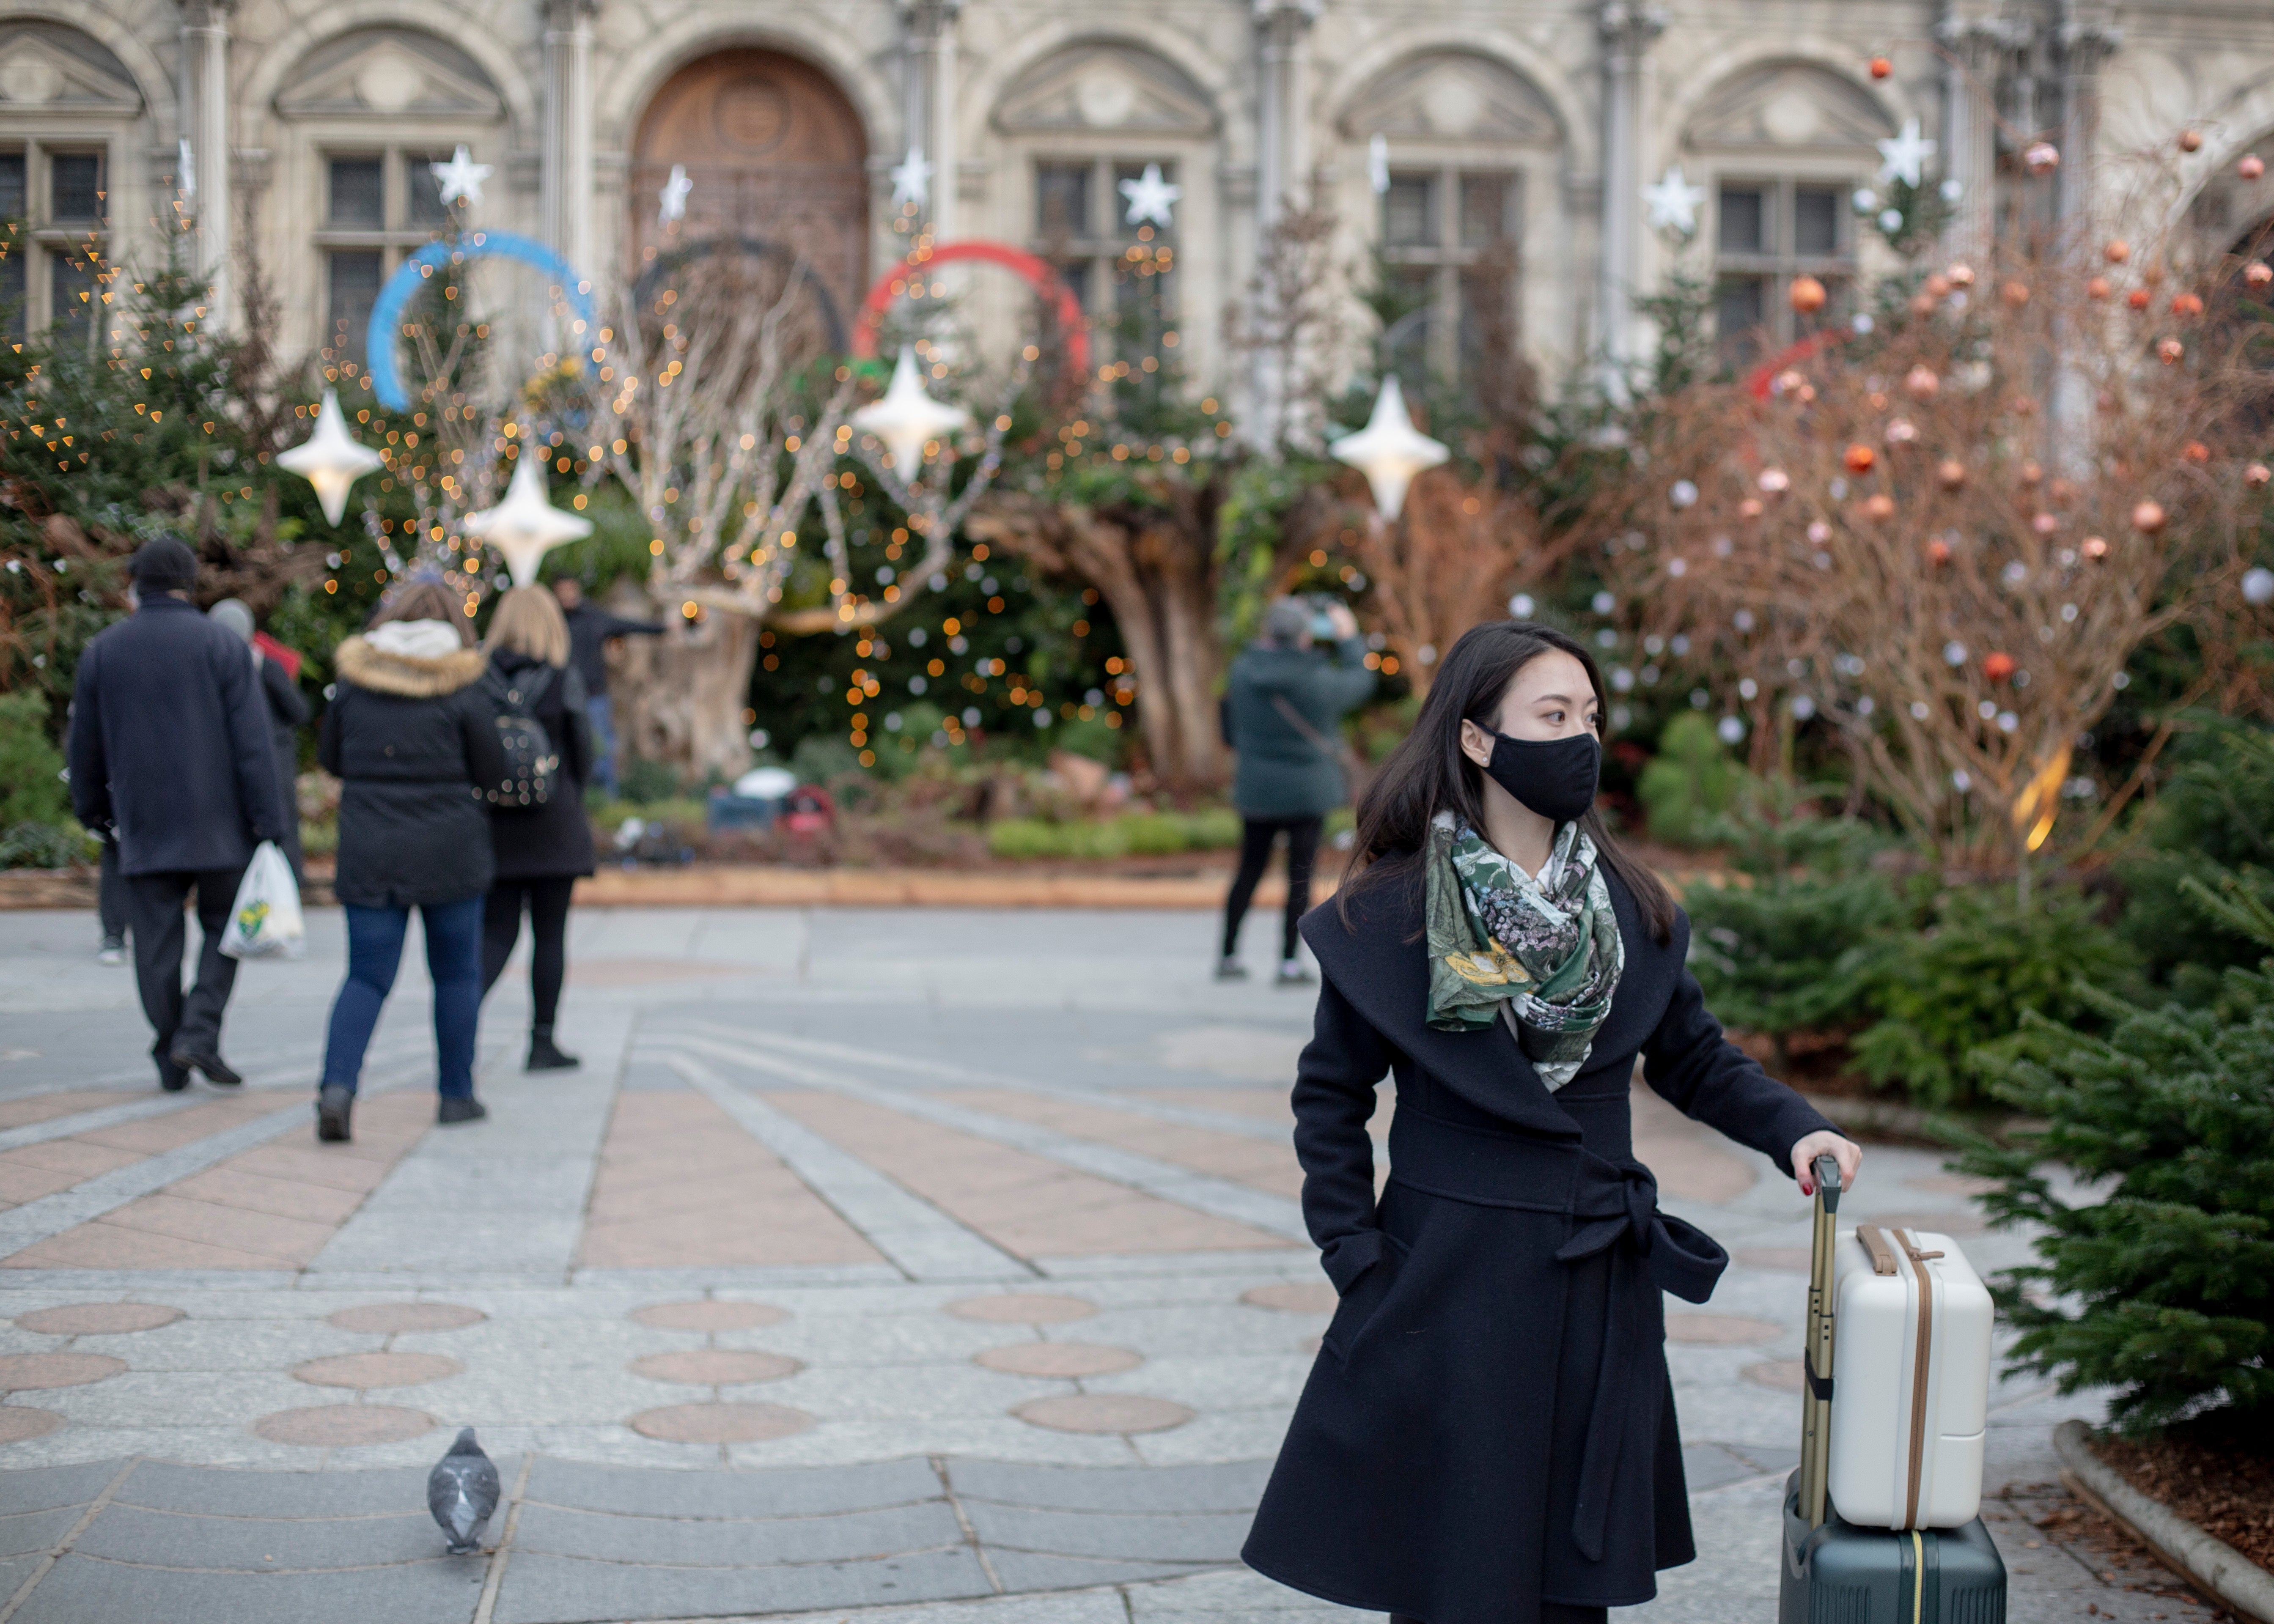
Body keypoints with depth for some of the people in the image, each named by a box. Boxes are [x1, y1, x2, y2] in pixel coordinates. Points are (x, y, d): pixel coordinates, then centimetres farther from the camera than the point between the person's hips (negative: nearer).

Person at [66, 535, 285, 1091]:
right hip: (216, 824, -2)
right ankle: (199, 1032, -8)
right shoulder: (220, 645, -3)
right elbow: (251, 742, -7)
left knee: (156, 942, 6)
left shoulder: (102, 650, 6)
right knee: (224, 928, 9)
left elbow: (85, 744, 13)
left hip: (142, 822, 2)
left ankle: (172, 1060, 8)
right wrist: (266, 821, -5)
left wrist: (93, 810, 26)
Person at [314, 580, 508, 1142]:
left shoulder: (354, 684, 1)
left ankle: (337, 1085, -17)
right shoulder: (461, 691, -7)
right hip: (447, 849, -2)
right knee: (457, 974, 13)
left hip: (368, 852, 2)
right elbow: (493, 771, -3)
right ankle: (456, 1094, 18)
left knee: (367, 976, 4)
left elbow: (330, 759, 10)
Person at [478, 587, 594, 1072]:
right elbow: (580, 753, -1)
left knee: (496, 933, 9)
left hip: (493, 825, 3)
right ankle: (542, 1042, 10)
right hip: (552, 823, -2)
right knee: (550, 935, 6)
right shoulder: (564, 680, -7)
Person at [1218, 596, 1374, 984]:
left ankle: (1228, 956, 17)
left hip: (1257, 790, 3)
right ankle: (1289, 963, 5)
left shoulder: (1243, 671, -10)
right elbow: (1359, 682, 3)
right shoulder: (1319, 681, -17)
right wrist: (1348, 639, 15)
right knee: (1300, 875, 5)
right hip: (1308, 792, -3)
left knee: (1249, 870, 15)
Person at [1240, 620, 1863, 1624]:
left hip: (1597, 1292, 4)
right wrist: (1357, 1263, -6)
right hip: (1450, 1287, -4)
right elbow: (1332, 1094, -1)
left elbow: (1692, 1058, 13)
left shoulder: (1631, 906, 4)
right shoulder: (1390, 913, -7)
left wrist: (1791, 1129, -4)